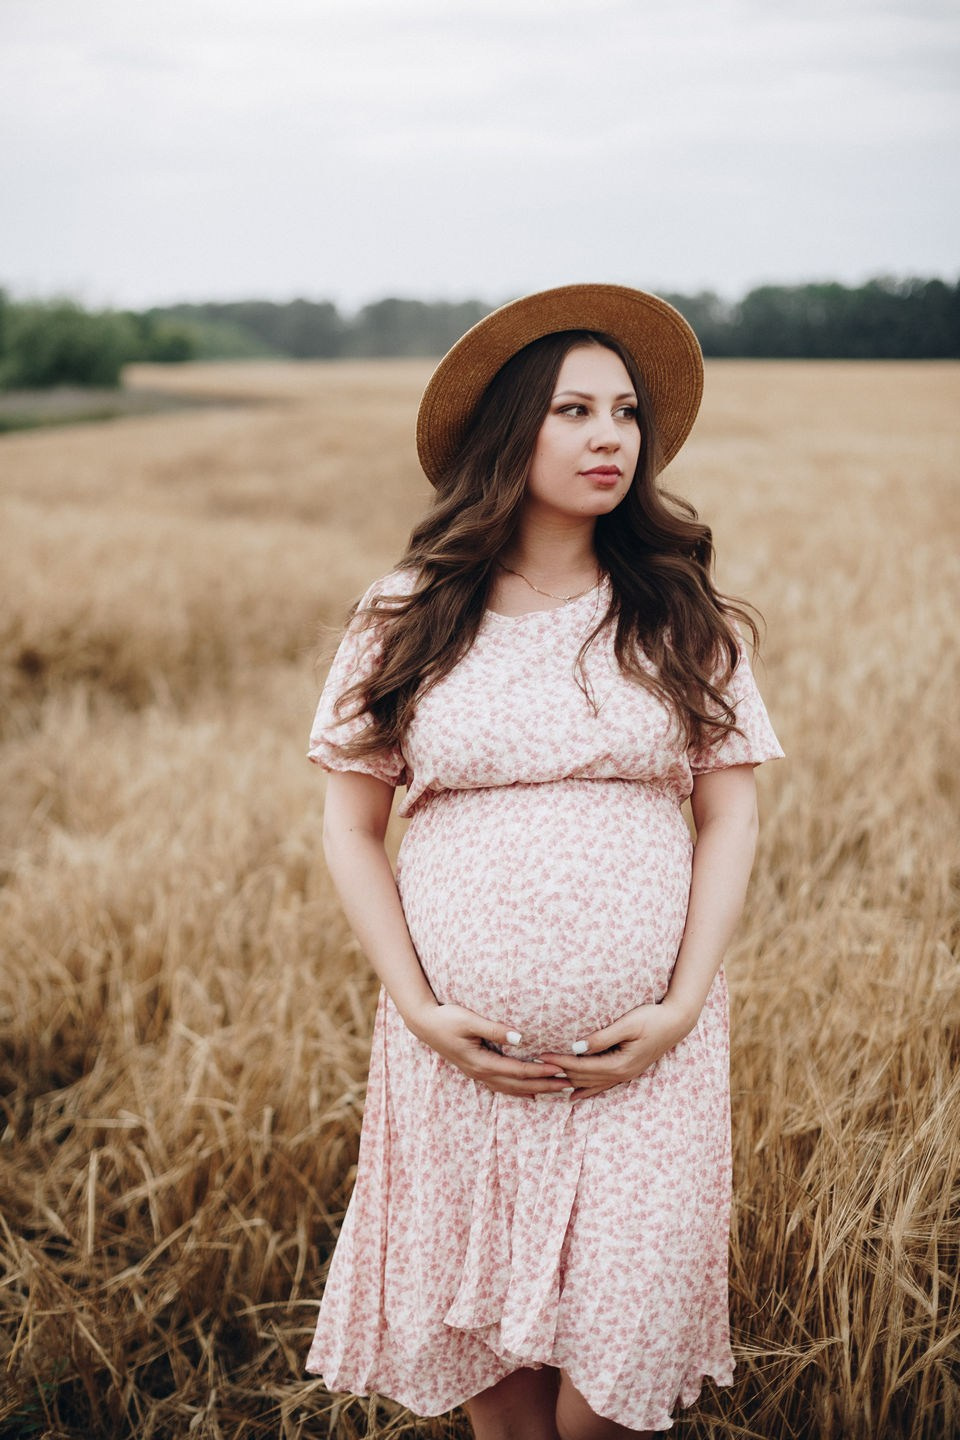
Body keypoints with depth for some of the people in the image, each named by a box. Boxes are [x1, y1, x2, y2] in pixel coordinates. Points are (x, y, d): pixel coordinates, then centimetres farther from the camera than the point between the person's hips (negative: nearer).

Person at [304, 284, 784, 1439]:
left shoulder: (682, 617, 1)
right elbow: (351, 829, 4)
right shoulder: (405, 620, 0)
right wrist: (418, 1008, -5)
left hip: (645, 1051, 0)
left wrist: (681, 1009, -7)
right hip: (463, 1051, 1)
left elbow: (731, 817, 3)